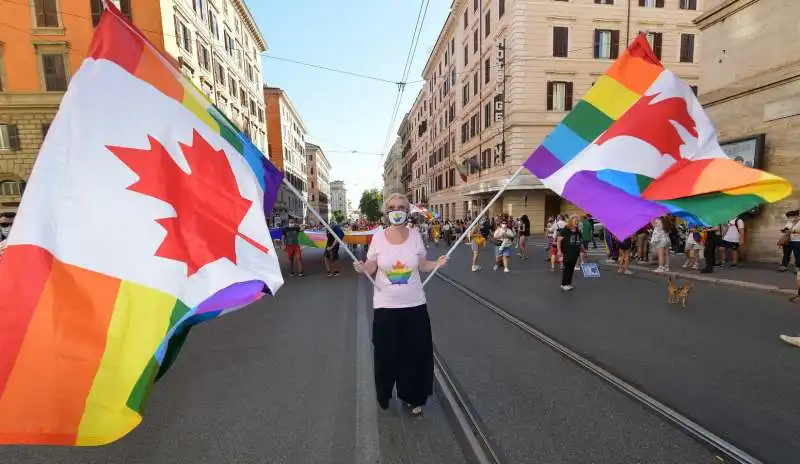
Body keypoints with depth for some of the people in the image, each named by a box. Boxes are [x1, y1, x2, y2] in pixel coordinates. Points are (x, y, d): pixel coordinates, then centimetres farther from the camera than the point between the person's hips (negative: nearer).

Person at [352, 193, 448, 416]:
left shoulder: (415, 235, -4)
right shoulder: (378, 237, -7)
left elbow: (422, 265, 5)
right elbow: (371, 267, 0)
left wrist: (437, 263, -13)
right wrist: (361, 268, -21)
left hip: (414, 304, 1)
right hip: (385, 305, -1)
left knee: (415, 353, 12)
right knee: (386, 354, 12)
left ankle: (413, 397, 36)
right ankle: (384, 395, 39)